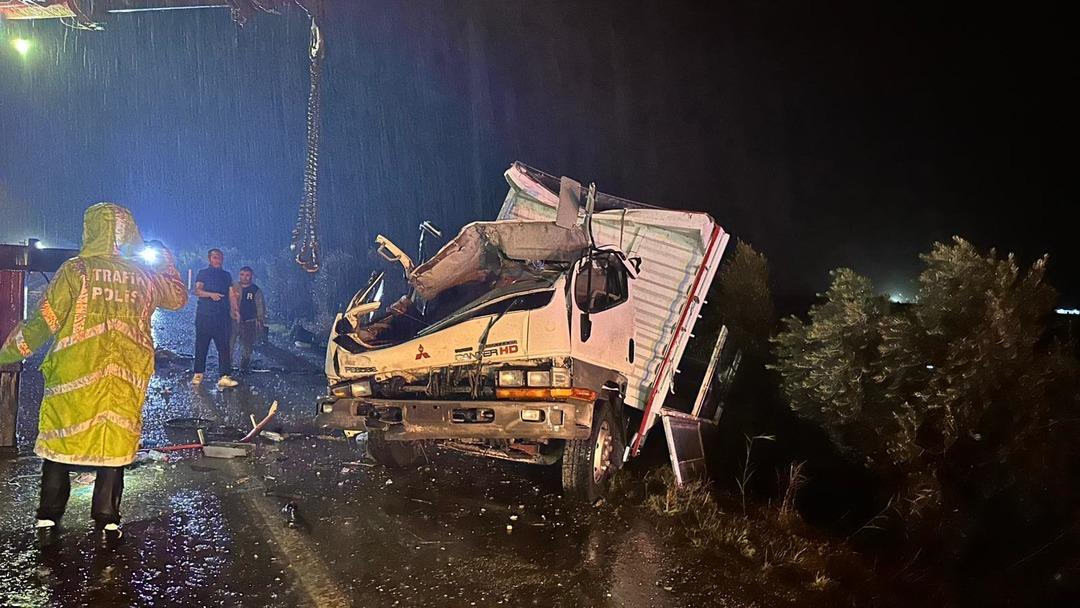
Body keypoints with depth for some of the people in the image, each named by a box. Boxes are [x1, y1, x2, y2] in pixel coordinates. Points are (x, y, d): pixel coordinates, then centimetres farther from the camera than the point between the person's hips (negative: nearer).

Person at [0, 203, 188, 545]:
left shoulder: (76, 270, -6)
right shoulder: (147, 276, 4)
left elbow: (44, 321, -7)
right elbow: (178, 297, 23)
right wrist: (166, 261, 36)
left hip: (74, 376, -2)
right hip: (128, 378, 2)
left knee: (59, 443, 13)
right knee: (114, 447, 10)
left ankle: (48, 520, 16)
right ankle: (108, 523, 12)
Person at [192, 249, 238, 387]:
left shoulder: (226, 276, 18)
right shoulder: (203, 273, 8)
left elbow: (230, 294, 16)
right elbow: (197, 291, -4)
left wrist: (234, 310, 4)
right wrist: (211, 294, -22)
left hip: (222, 315, 2)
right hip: (204, 315, -2)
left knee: (224, 346, -7)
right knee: (201, 345, 0)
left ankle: (224, 377, -11)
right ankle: (198, 374, 11)